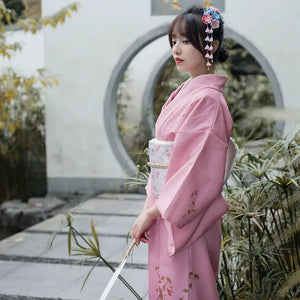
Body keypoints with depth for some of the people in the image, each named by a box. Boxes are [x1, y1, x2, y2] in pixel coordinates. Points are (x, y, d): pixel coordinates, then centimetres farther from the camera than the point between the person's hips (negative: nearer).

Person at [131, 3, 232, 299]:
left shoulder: (208, 100, -16)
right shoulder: (181, 94, 11)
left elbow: (198, 171, -20)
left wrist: (153, 211, -15)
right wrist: (149, 205, 8)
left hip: (186, 216, -8)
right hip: (165, 210, 8)